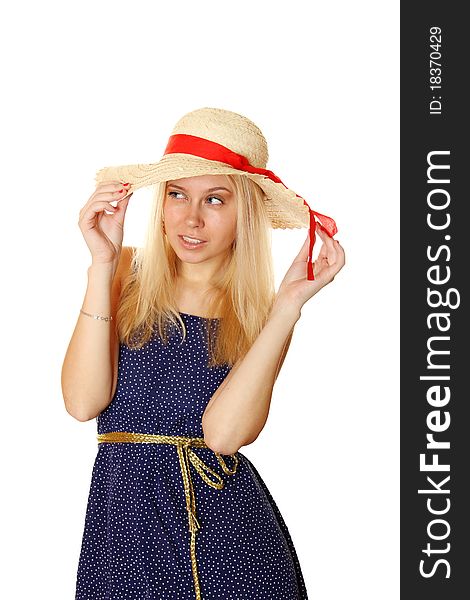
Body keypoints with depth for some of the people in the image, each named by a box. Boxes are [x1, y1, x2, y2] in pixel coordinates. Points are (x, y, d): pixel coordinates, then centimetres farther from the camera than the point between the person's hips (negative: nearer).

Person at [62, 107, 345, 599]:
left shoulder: (259, 314, 0)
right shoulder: (128, 274, 0)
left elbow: (223, 433, -18)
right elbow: (83, 402, -13)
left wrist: (289, 303, -19)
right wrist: (103, 265, -16)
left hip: (225, 523, 0)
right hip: (126, 517, 0)